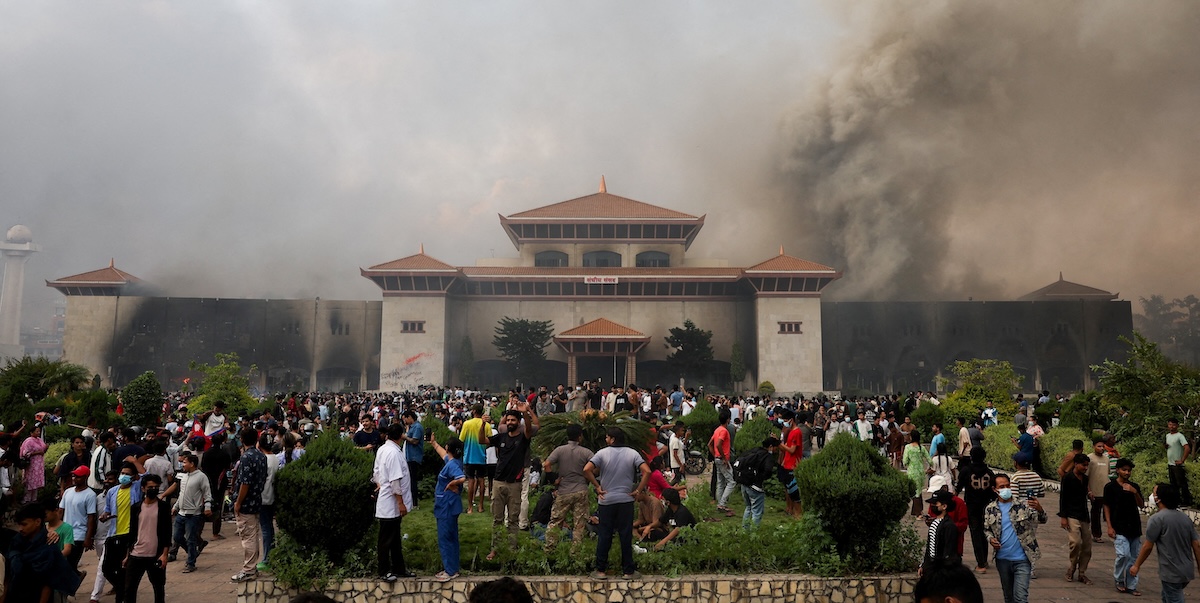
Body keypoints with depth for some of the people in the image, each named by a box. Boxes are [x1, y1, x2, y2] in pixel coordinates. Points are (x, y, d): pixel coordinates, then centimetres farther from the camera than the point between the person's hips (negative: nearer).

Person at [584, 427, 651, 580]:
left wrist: (597, 486, -5)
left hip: (606, 500, -1)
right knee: (626, 536, 6)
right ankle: (629, 571, 11)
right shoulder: (632, 454, 0)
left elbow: (587, 470, -15)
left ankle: (601, 570, 11)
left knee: (604, 536, 6)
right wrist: (638, 490, -4)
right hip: (626, 500, 1)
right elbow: (647, 471, -11)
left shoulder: (603, 453, -4)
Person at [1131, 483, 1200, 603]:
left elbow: (1148, 547, -13)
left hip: (1171, 573, -7)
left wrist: (1136, 565, -2)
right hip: (1187, 571, 8)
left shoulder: (1157, 519, -14)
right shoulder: (1186, 518, 7)